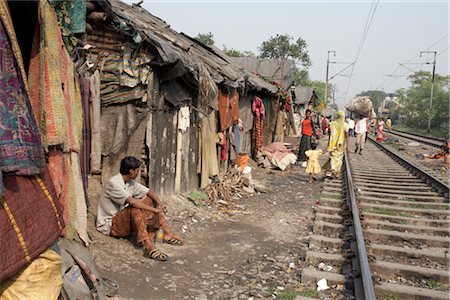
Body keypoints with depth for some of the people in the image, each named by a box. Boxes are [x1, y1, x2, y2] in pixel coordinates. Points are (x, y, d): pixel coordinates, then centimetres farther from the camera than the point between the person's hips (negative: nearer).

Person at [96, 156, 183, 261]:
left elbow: (148, 191, 6)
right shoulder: (113, 184, -23)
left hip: (124, 220, 9)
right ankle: (149, 247, -43)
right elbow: (132, 202, -33)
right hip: (110, 226, -9)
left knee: (150, 200, 0)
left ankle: (166, 233, -4)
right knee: (136, 209, -34)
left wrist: (160, 203, -14)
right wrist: (155, 210, -29)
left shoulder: (131, 182, 5)